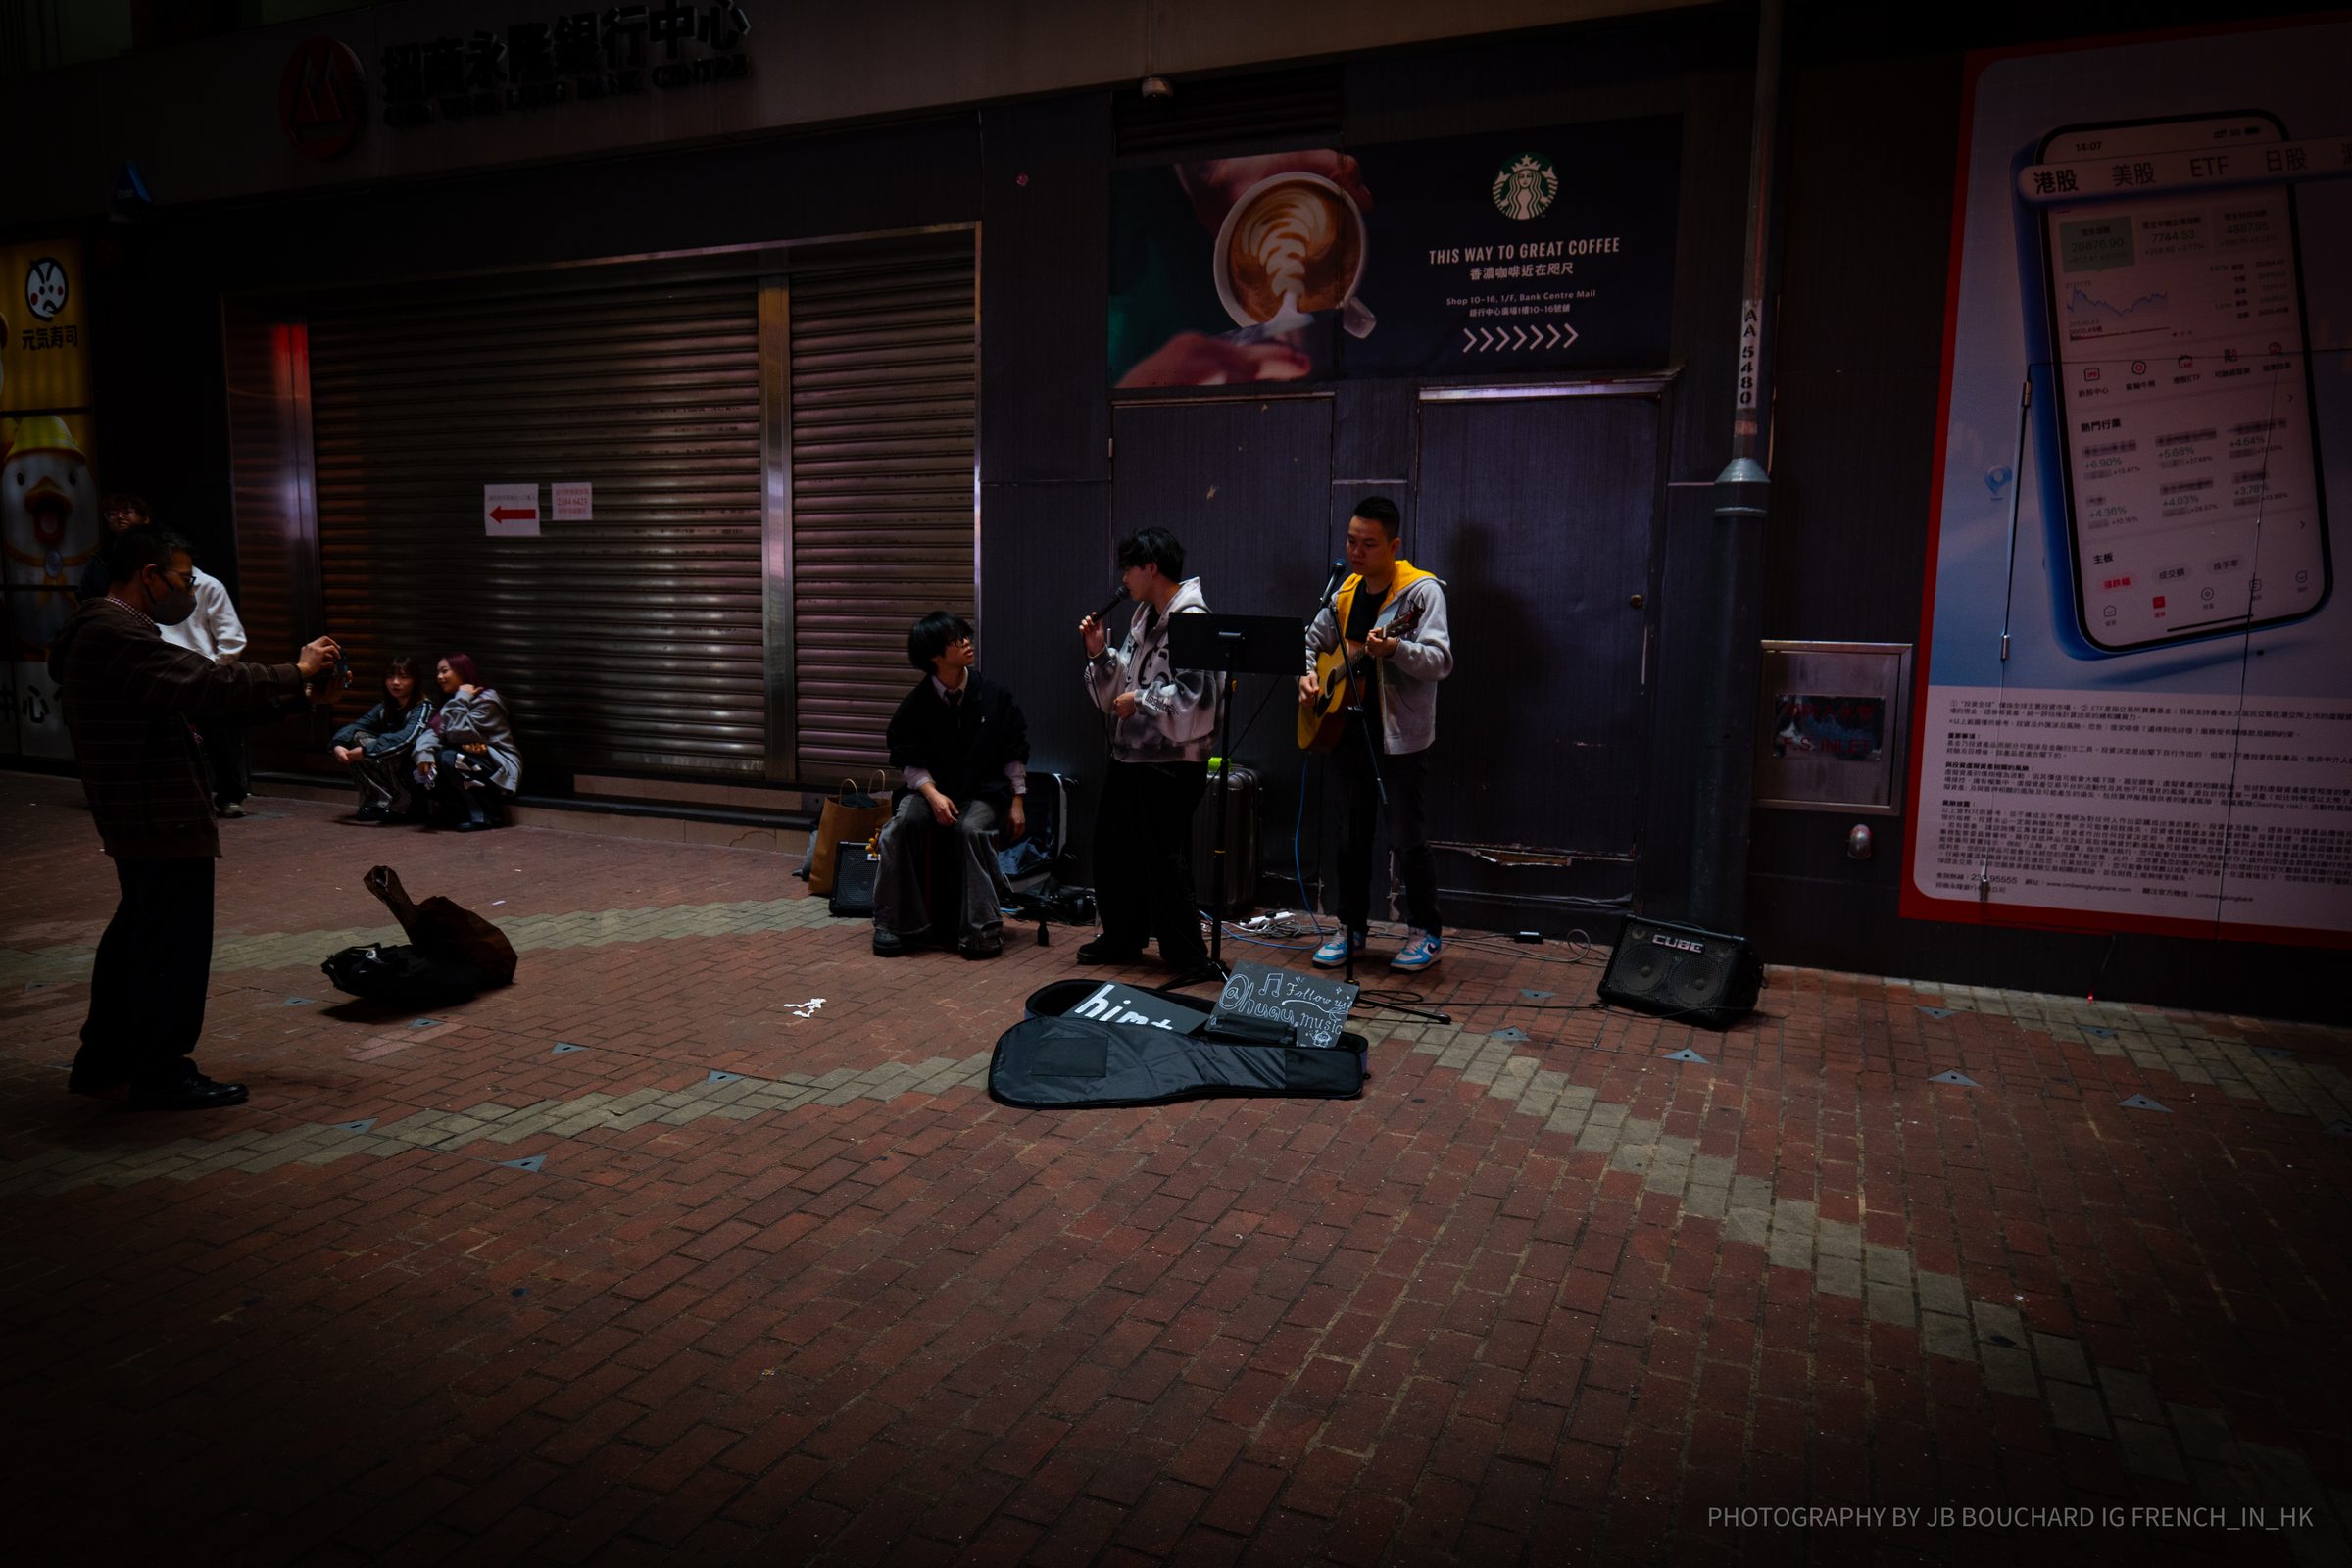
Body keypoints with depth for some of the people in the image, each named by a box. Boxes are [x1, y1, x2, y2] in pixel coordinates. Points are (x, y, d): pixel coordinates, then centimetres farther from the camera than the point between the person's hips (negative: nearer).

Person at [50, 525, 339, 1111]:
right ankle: (164, 1074, 8)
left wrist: (295, 684, 8)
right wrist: (297, 673, -18)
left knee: (136, 936, 21)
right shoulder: (117, 634, -20)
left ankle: (103, 1061, 33)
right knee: (175, 946, -2)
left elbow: (189, 692, 14)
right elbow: (209, 686, -29)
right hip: (163, 819, -11)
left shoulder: (102, 630, 16)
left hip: (138, 818, 11)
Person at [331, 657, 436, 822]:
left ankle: (400, 805, -15)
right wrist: (339, 745, -24)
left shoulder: (423, 707, -13)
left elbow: (406, 739, -31)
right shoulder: (384, 708, 7)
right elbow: (355, 726, -4)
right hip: (390, 778, 7)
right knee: (355, 738, -7)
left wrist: (366, 751, -33)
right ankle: (377, 801, -13)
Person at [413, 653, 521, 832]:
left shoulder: (486, 700, -11)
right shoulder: (451, 702, 14)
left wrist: (461, 699, -16)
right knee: (424, 774, -11)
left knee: (448, 758, -30)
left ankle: (480, 815, -18)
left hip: (499, 770, -8)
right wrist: (424, 752, -23)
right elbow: (432, 730, -4)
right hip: (472, 762, 8)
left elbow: (457, 733, -21)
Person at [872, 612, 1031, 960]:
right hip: (932, 787, 1)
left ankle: (982, 929, -23)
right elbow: (911, 761, -1)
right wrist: (934, 795, -18)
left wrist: (1017, 801, 1)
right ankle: (892, 922, -14)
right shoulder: (916, 704, -2)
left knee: (972, 829, -32)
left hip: (984, 790, -1)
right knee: (901, 824, -27)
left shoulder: (992, 695, -1)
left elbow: (1014, 753, 5)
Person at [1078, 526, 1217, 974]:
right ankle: (1123, 938, 34)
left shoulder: (1191, 619, -16)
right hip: (1130, 755, 10)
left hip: (1171, 763, -10)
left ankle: (1188, 959, 10)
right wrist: (1100, 653, 3)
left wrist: (1140, 701, -15)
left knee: (1165, 860, -4)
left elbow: (1194, 696, -25)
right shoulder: (1143, 616, 14)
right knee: (1113, 849, 18)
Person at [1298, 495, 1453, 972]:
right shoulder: (1345, 593, 10)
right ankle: (1351, 927, 26)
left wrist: (1393, 649, -37)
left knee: (1408, 841, -1)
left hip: (1401, 737, -6)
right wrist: (1307, 674, 3)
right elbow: (1313, 640, 23)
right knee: (1351, 837, 13)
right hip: (1349, 732, 6)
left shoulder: (1421, 590, -11)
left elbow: (1441, 661, -21)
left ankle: (1428, 933, 15)